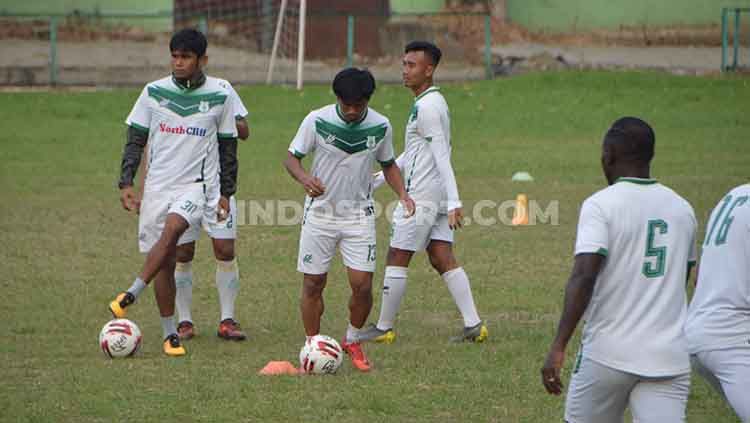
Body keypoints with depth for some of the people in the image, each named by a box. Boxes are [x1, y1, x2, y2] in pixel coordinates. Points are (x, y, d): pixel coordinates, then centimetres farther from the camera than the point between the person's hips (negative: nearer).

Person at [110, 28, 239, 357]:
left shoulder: (219, 96, 0)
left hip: (198, 184, -2)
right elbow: (136, 140, 6)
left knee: (172, 229, -30)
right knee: (166, 261, 2)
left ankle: (131, 295, -28)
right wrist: (126, 183, -2)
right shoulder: (154, 92, 1)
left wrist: (226, 193, 10)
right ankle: (170, 333, 11)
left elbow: (228, 147, 9)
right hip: (159, 183, 2)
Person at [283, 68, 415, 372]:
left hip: (359, 214, 1)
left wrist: (402, 194, -6)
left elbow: (388, 164, 11)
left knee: (362, 284, -7)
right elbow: (292, 157, -4)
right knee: (313, 284, 1)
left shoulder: (380, 126, -5)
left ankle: (352, 341, 18)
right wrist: (303, 177, -26)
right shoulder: (317, 120, -12)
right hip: (320, 211, -1)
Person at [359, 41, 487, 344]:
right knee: (442, 259, 7)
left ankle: (384, 328, 8)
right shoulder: (433, 101, 15)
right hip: (438, 199, 9)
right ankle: (473, 325, 1)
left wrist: (454, 202, -26)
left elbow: (441, 156, -22)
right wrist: (378, 179, 26)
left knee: (396, 259, 1)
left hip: (421, 196, -9)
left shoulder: (427, 106, -16)